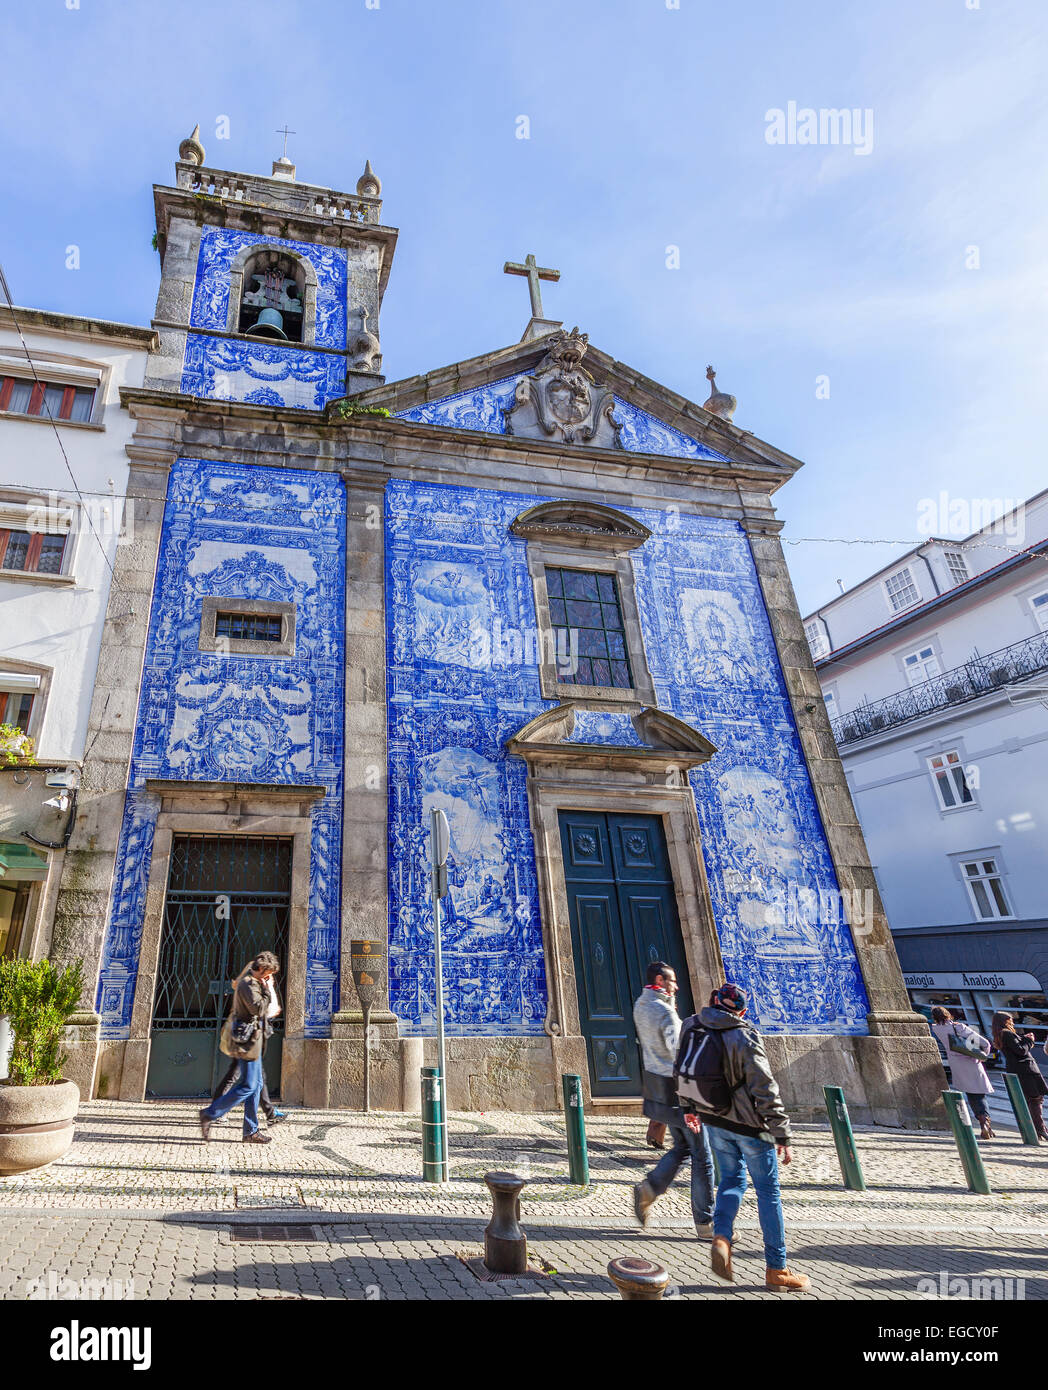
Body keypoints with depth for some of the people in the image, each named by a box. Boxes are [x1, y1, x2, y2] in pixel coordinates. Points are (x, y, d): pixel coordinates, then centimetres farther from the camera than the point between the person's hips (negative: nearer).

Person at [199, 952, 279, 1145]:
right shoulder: (248, 984, -16)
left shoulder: (252, 982, 15)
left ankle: (251, 1131, 16)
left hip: (252, 1039, 10)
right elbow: (258, 1008, -24)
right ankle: (210, 1114, 4)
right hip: (248, 1041, -10)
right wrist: (266, 991, -15)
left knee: (256, 1084, 11)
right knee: (247, 1086, -6)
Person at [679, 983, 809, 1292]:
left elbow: (682, 1070, 9)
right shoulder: (745, 1038, -21)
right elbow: (766, 1092, -20)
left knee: (731, 1180, 21)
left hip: (713, 1120, 5)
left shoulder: (691, 1027, -4)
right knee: (767, 1191, 10)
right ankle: (776, 1269, 19)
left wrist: (688, 1107, 23)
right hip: (748, 1124, -5)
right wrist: (782, 1136, -11)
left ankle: (721, 1238, 2)